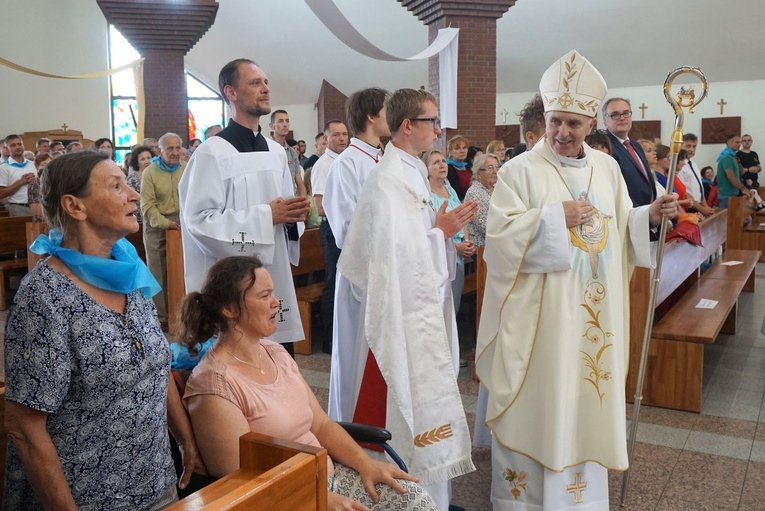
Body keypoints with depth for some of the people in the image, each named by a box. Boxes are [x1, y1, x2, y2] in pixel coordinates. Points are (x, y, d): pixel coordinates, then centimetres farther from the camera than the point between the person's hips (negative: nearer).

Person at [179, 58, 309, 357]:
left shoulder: (277, 152, 14)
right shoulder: (213, 153, -10)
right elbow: (199, 221, -17)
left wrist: (293, 215, -1)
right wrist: (267, 216, -17)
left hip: (276, 278, 7)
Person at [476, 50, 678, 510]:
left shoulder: (607, 168, 9)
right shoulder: (522, 170, -8)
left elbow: (619, 229, 14)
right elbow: (500, 234, -16)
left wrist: (650, 217, -4)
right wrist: (556, 217, -22)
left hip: (594, 313, 5)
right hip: (540, 315, -5)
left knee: (586, 398, 15)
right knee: (536, 401, 4)